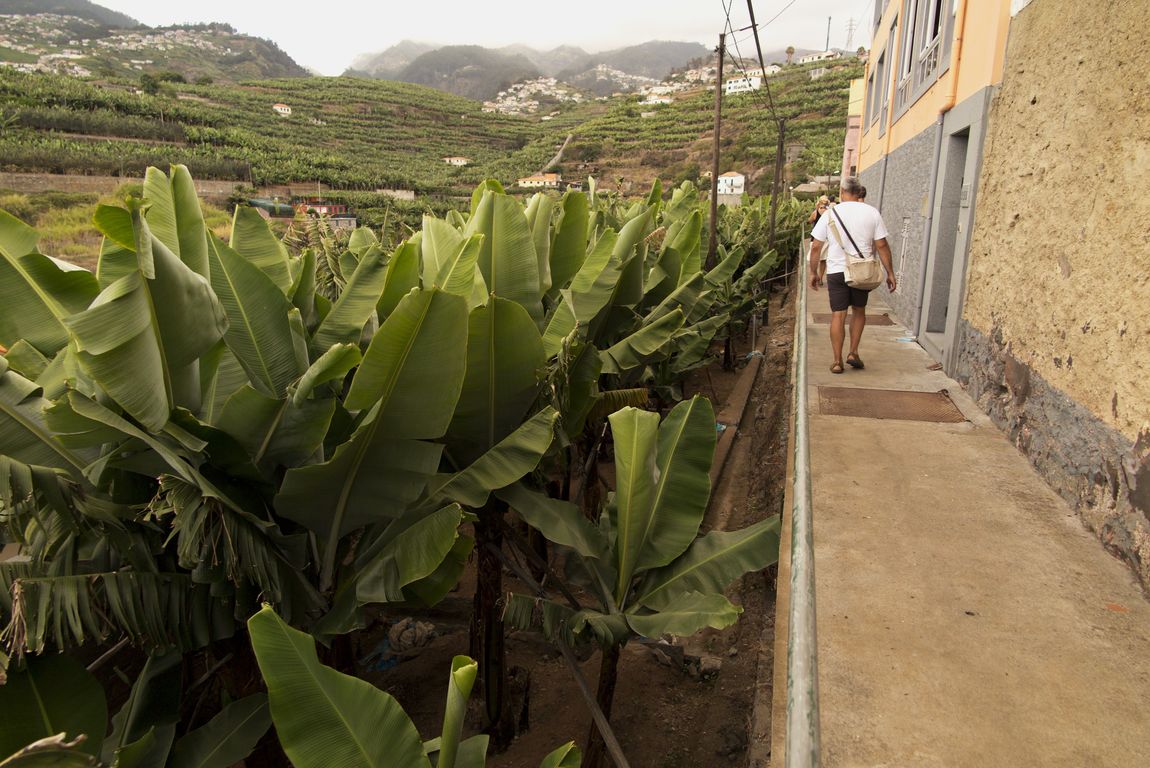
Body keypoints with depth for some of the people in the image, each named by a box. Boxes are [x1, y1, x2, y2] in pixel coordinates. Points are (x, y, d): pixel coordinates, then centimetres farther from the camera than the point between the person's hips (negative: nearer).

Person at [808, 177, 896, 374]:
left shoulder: (830, 214, -1)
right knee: (859, 310, 20)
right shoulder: (872, 213, 0)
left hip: (836, 271, -1)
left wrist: (814, 272, 9)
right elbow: (881, 246, -2)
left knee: (838, 315, 3)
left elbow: (816, 247, -1)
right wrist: (890, 273, 5)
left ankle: (837, 361, 5)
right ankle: (853, 353, 16)